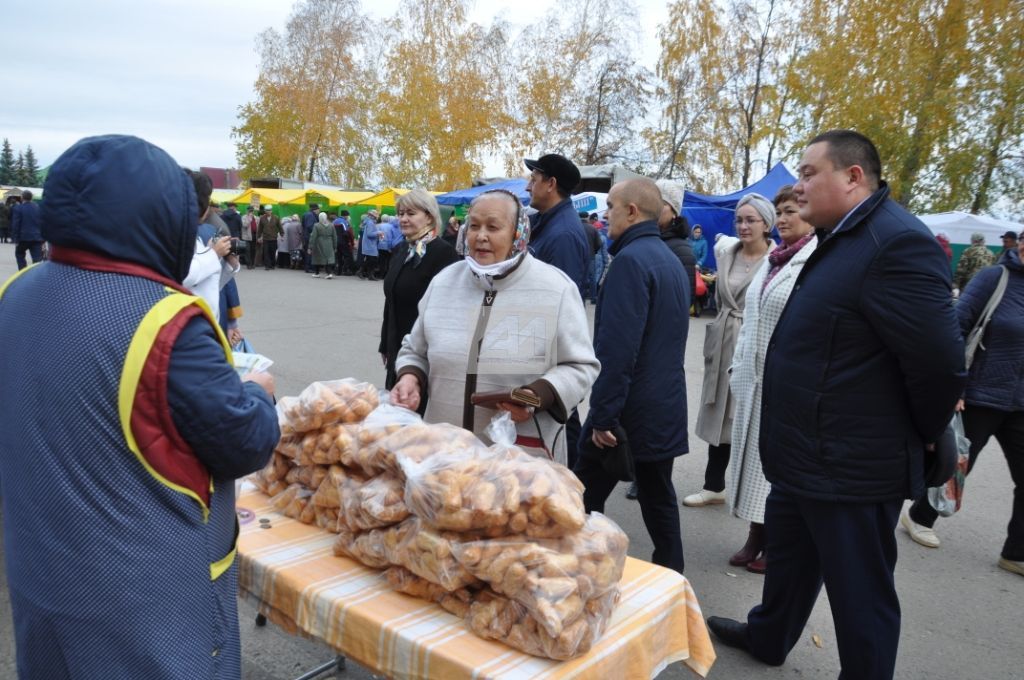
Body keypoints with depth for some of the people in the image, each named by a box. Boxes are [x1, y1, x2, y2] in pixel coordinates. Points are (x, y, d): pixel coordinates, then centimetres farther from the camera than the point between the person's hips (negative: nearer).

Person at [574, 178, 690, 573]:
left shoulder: (631, 259, -16)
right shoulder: (671, 259, 14)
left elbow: (618, 348, -23)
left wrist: (603, 416, -20)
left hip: (631, 410, -9)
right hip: (665, 407, 9)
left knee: (586, 497, 2)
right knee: (658, 496, 16)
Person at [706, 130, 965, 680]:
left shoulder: (898, 243, -22)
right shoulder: (840, 241, 11)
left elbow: (939, 360, -25)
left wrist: (923, 435, -9)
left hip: (850, 467, -10)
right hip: (805, 456, 10)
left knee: (860, 592, 9)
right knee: (787, 555, 27)